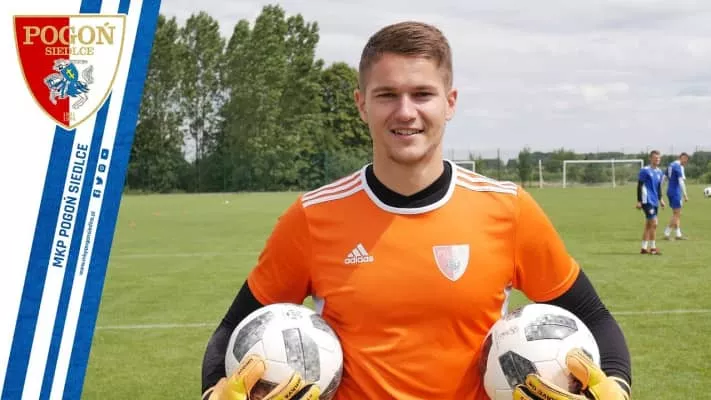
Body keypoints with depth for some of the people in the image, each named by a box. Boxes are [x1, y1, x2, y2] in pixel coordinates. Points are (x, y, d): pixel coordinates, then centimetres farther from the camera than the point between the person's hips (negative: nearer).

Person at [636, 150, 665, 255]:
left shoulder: (659, 172, 12)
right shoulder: (645, 170, -10)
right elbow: (640, 186, -10)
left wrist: (660, 199, 15)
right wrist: (639, 201, -12)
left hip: (655, 202, 8)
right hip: (647, 201, -8)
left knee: (648, 225, 10)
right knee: (654, 223, -11)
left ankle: (644, 248, 15)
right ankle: (653, 248, -4)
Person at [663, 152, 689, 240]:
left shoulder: (671, 165, 14)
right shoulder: (679, 167, -14)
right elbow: (681, 181, -20)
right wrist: (685, 195, -20)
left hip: (670, 191, 9)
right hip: (676, 193, -9)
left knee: (677, 214, 13)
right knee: (677, 214, -4)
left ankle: (678, 234, 15)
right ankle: (667, 233, -6)